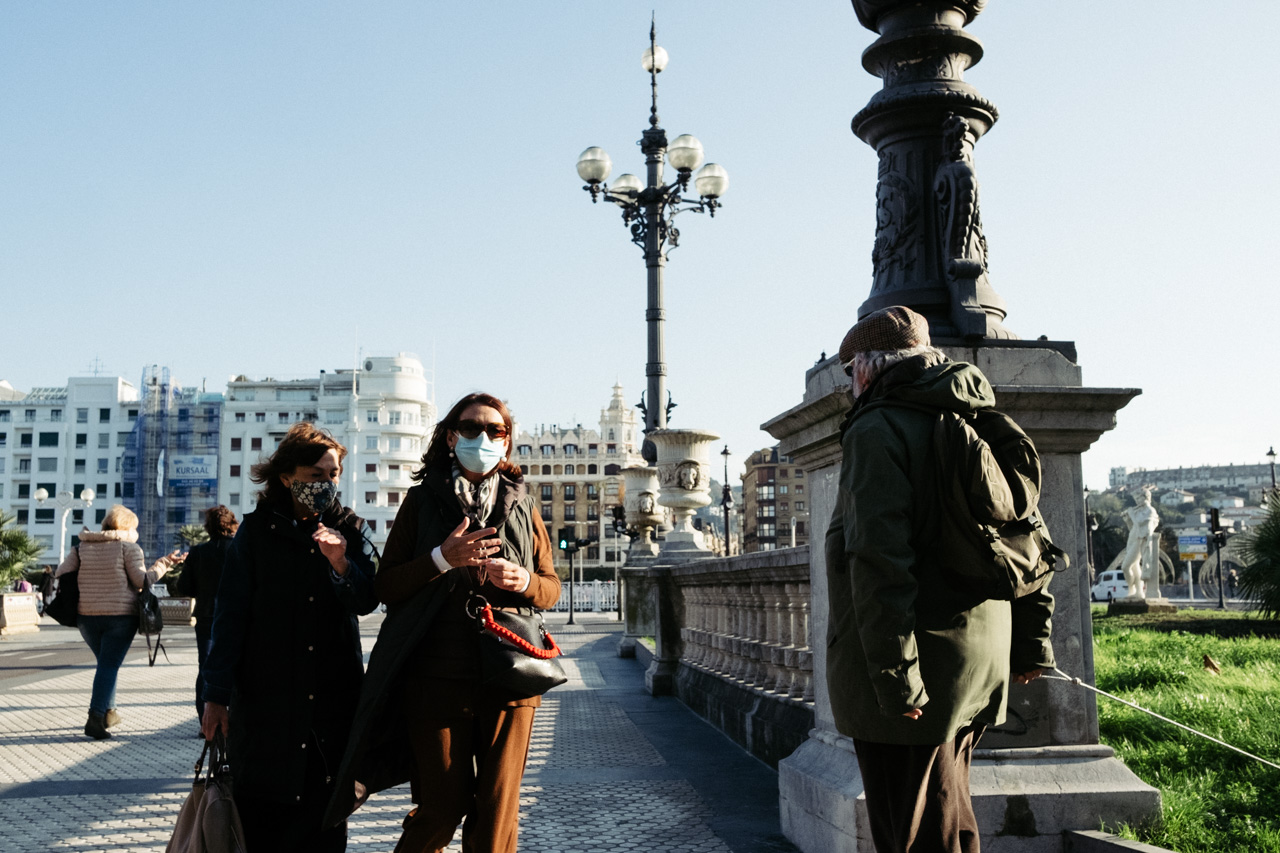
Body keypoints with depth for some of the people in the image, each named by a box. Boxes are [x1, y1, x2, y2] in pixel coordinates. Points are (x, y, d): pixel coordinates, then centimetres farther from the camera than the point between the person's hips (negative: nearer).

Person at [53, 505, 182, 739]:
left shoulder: (82, 547, 9)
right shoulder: (128, 547, -5)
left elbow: (60, 574, 3)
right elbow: (141, 580, -10)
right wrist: (164, 564, -2)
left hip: (87, 615, 5)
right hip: (121, 614, -5)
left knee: (106, 663, 21)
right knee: (110, 665, -2)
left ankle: (108, 712, 23)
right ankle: (95, 718, -13)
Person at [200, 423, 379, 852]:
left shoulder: (351, 530, 7)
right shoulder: (256, 531, 1)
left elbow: (366, 601, -2)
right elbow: (229, 614, 0)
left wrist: (341, 563, -22)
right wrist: (216, 695, -4)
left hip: (333, 699, 2)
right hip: (264, 697, -2)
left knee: (326, 814, 6)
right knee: (260, 815, 3)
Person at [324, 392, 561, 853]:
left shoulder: (523, 505, 13)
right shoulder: (422, 501, 8)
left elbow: (552, 586, 15)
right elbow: (387, 586, 3)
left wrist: (524, 581, -7)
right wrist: (443, 559, -13)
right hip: (438, 680, -1)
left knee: (497, 811, 3)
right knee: (443, 809, 2)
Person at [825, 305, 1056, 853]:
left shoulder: (878, 430, -12)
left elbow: (880, 559, -22)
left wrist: (892, 674, -22)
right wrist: (1031, 641, 21)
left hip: (910, 679, -9)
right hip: (977, 669, 9)